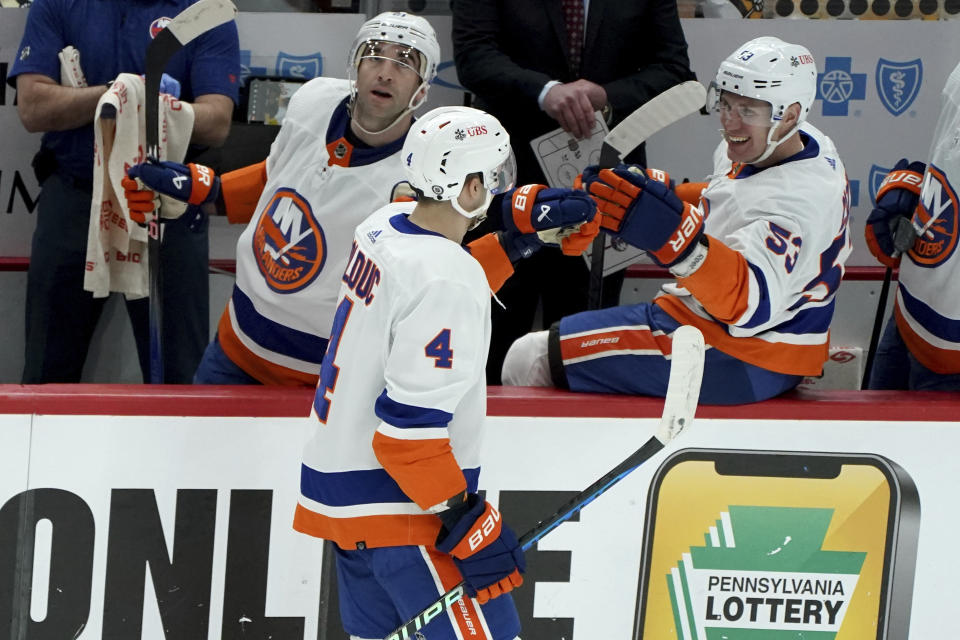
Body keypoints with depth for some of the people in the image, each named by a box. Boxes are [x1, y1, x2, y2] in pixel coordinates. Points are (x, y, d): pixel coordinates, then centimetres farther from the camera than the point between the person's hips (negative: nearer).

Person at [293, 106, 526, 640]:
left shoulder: (385, 225, 2)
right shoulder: (447, 283, -24)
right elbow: (410, 428, -26)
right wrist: (466, 523, -21)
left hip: (342, 494, 10)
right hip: (401, 513, -10)